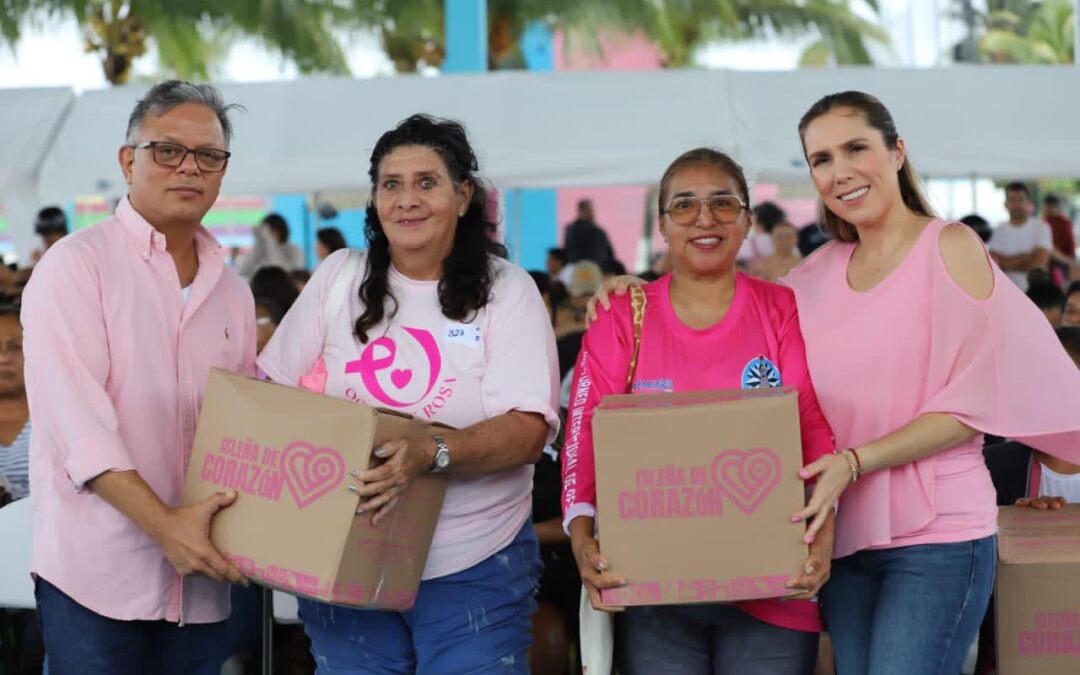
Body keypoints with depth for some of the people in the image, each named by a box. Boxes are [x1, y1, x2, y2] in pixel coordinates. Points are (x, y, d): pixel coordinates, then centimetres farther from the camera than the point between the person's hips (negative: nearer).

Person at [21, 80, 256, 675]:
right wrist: (162, 523, -22)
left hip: (201, 578, 5)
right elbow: (72, 415, -14)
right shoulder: (76, 264, -4)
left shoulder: (232, 292, 14)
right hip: (94, 574, -5)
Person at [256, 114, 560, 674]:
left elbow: (528, 429, -15)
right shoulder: (339, 277, 6)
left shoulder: (506, 291, -4)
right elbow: (270, 388, 10)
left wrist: (432, 454, -31)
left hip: (472, 569, -2)